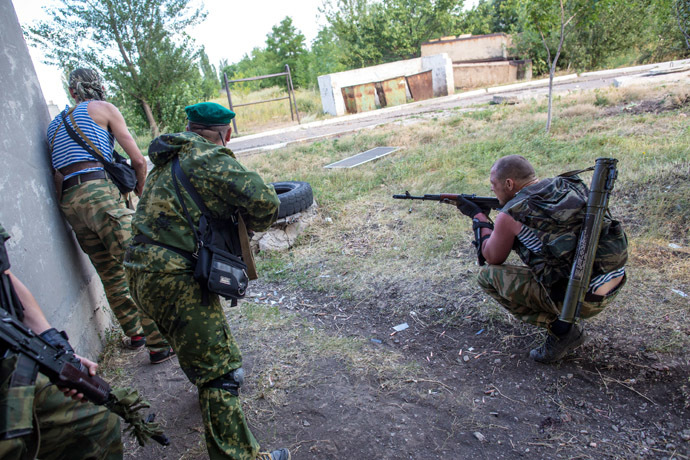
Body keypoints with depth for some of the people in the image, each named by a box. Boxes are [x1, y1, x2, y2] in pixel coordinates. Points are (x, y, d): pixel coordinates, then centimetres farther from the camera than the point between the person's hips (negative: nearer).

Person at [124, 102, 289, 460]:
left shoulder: (169, 159, 15)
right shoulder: (211, 159, -11)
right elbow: (265, 202, -19)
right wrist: (249, 225, 3)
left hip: (141, 274, 9)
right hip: (174, 280, -9)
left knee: (193, 341, 34)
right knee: (221, 370, -3)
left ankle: (204, 381, 58)